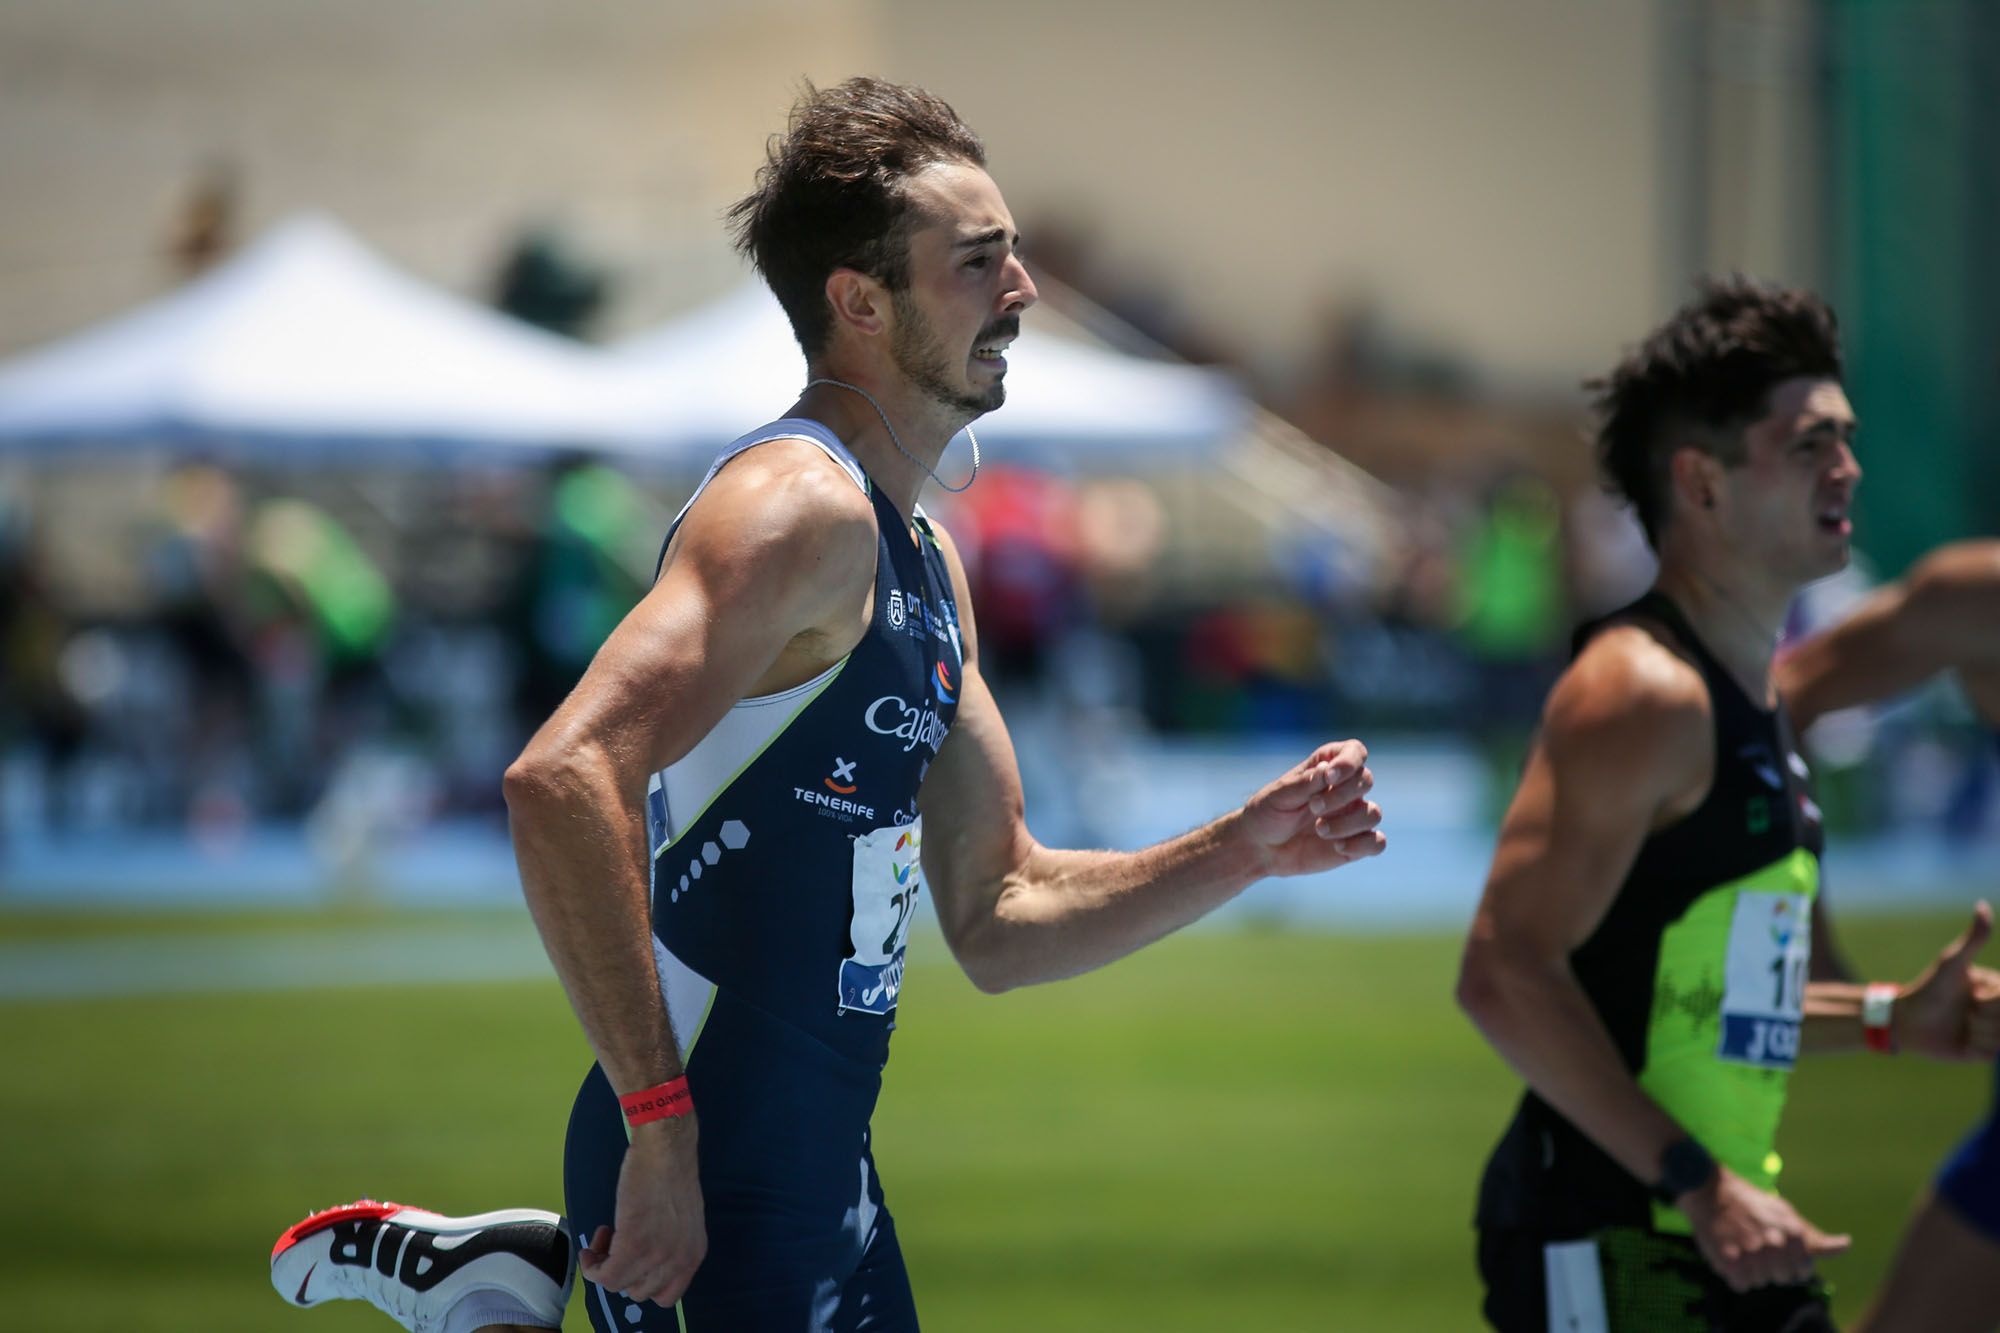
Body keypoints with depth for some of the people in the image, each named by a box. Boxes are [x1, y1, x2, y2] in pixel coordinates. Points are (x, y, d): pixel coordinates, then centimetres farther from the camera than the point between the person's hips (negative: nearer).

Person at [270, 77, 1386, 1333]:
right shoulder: (800, 507, -14)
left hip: (821, 1170, 9)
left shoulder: (927, 565, 16)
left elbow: (997, 921, 21)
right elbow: (563, 782, -28)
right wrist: (660, 1127, -28)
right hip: (708, 1184, -9)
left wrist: (1240, 851, 7)